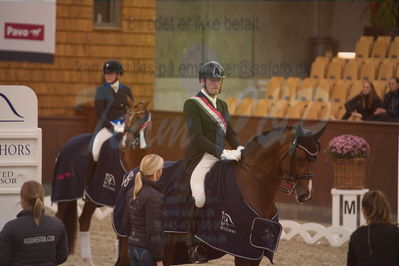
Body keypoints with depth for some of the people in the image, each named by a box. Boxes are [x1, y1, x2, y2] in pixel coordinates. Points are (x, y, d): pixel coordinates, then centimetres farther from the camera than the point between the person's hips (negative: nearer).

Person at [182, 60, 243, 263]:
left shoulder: (221, 105, 20)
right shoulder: (192, 104, -4)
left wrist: (238, 149, -4)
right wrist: (223, 153, -22)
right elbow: (197, 136, -15)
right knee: (198, 198, -23)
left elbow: (230, 133, 19)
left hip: (220, 157, 8)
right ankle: (193, 246, -13)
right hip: (200, 157, -8)